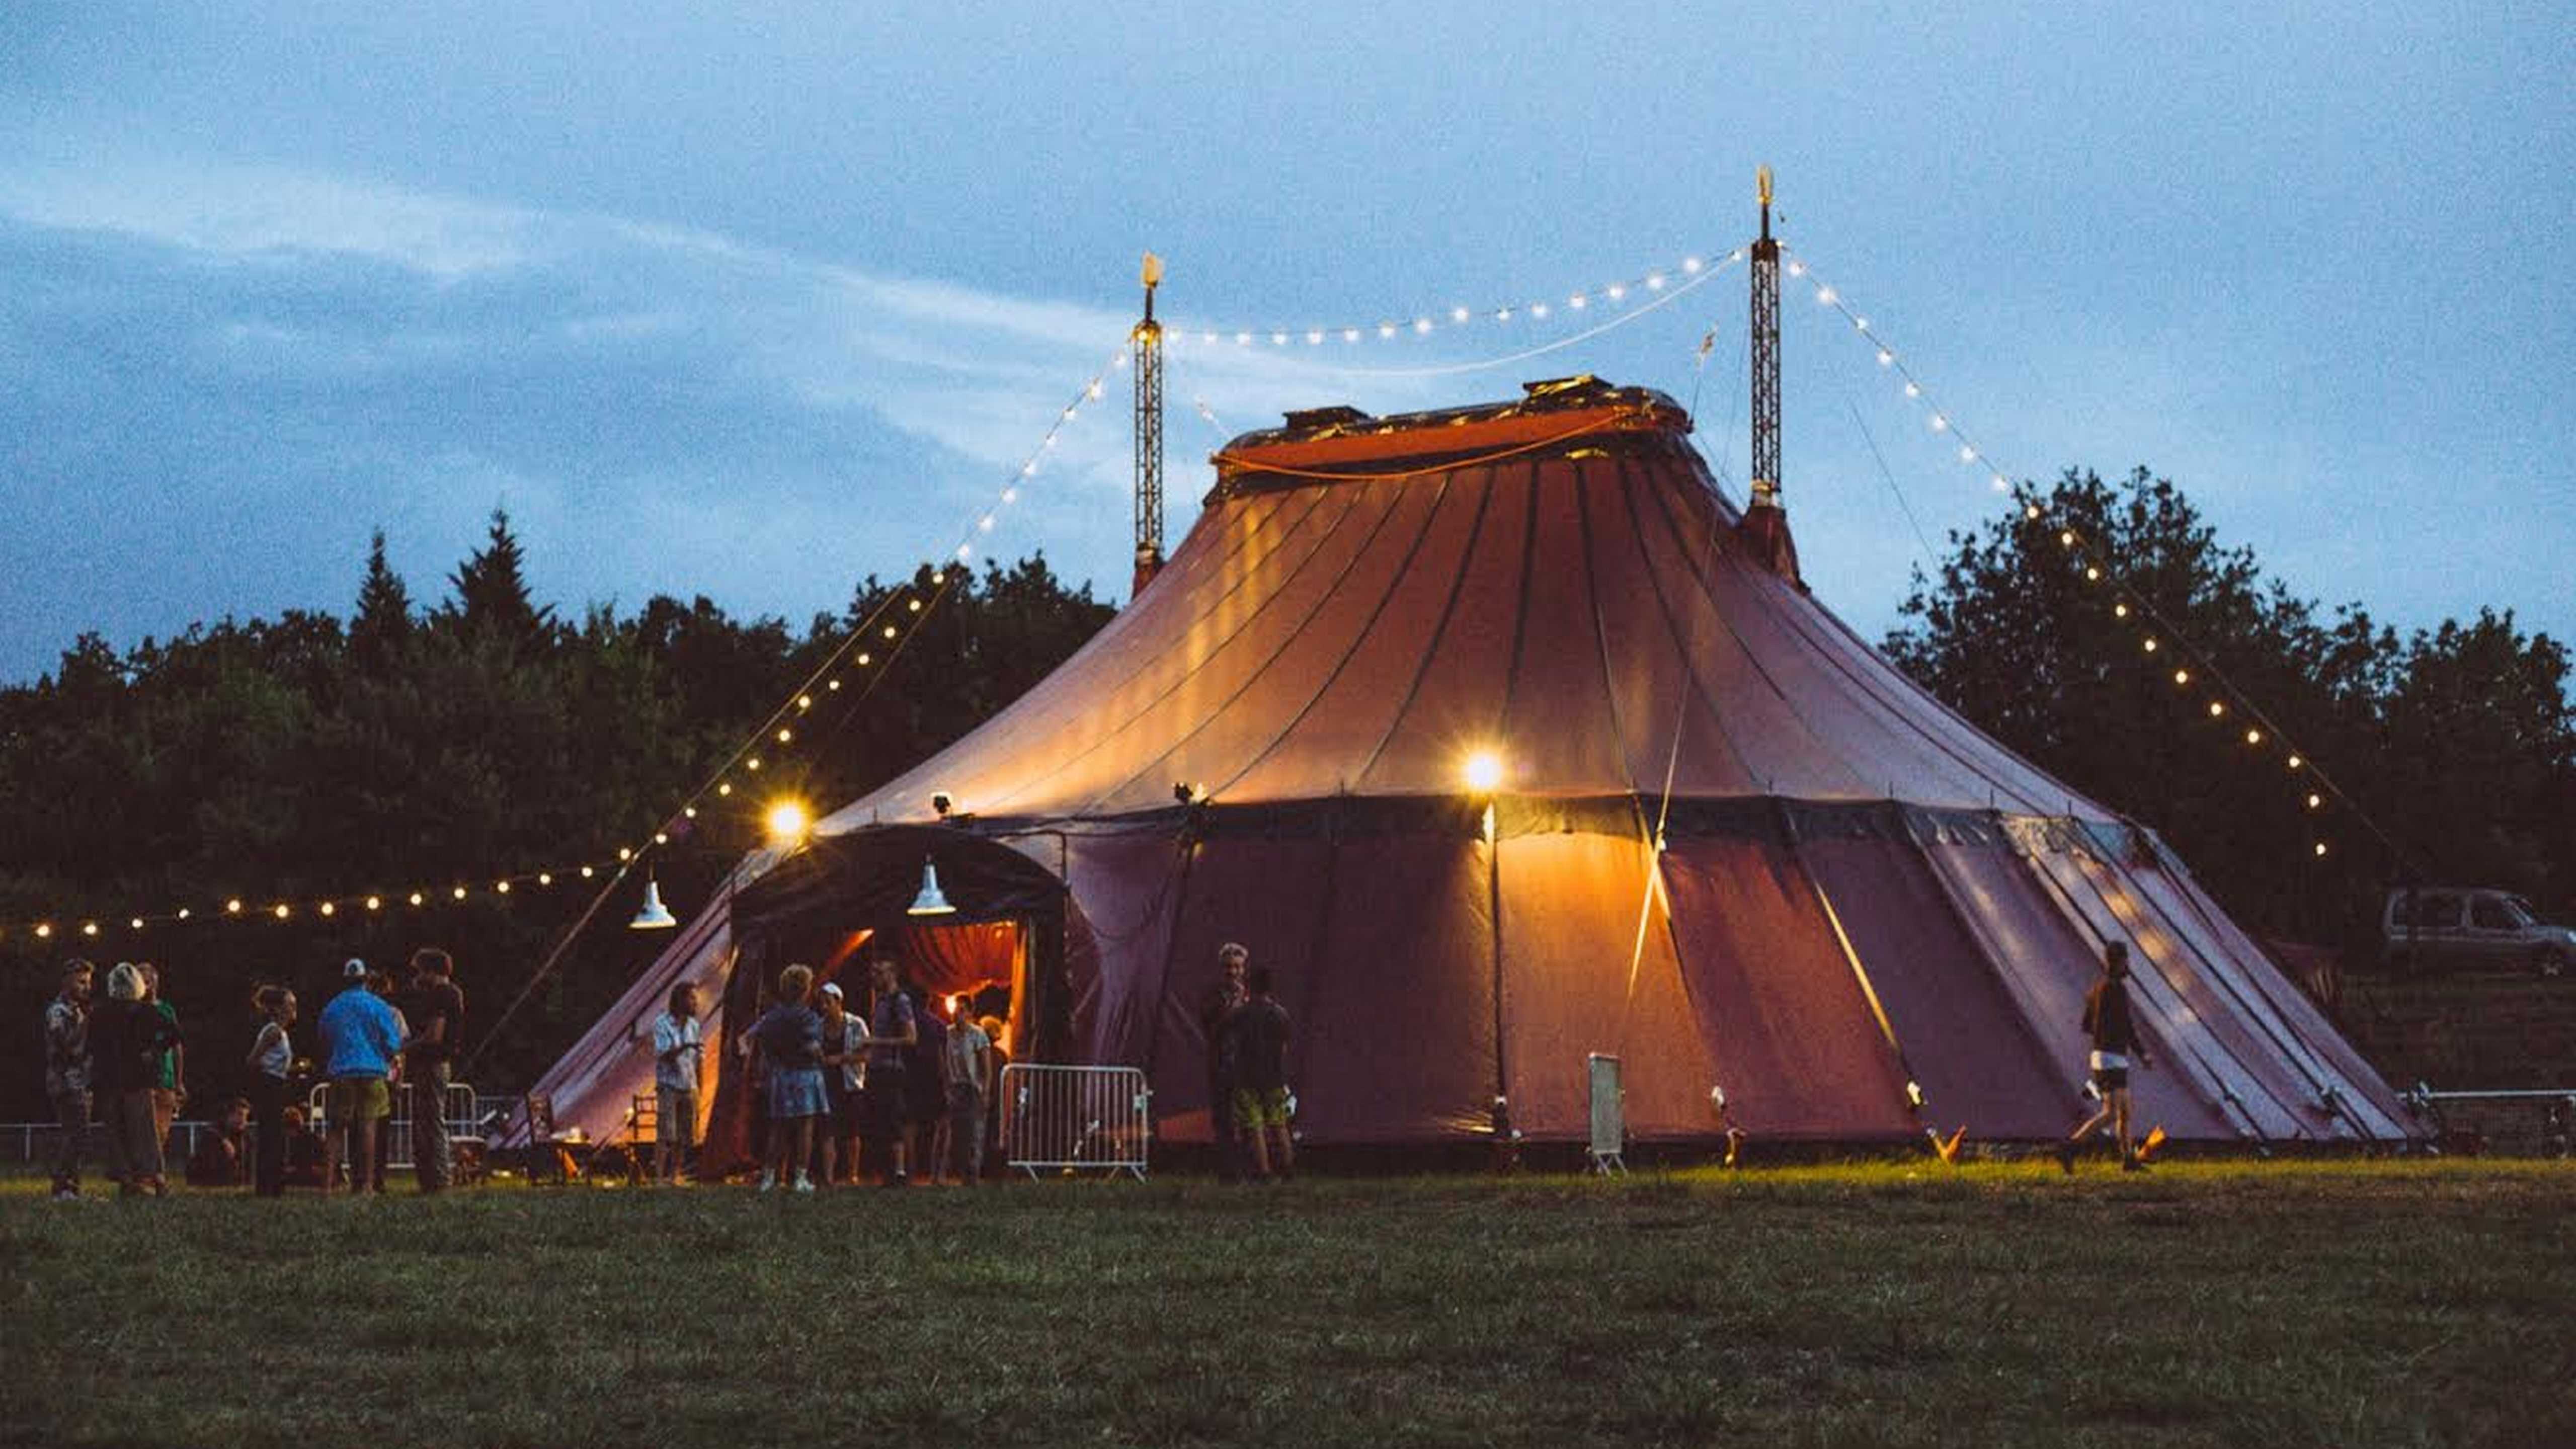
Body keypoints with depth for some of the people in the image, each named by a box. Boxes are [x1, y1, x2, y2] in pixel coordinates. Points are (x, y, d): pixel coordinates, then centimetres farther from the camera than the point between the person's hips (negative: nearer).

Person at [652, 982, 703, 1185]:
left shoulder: (693, 1025, 9)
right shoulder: (662, 1024, -7)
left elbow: (698, 1060, 13)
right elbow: (664, 1056, -17)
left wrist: (699, 1091, 10)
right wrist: (686, 1046, -32)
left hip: (689, 1087, 5)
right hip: (669, 1085, -5)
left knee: (684, 1137, 3)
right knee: (666, 1135, -10)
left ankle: (675, 1176, 10)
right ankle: (659, 1176, -9)